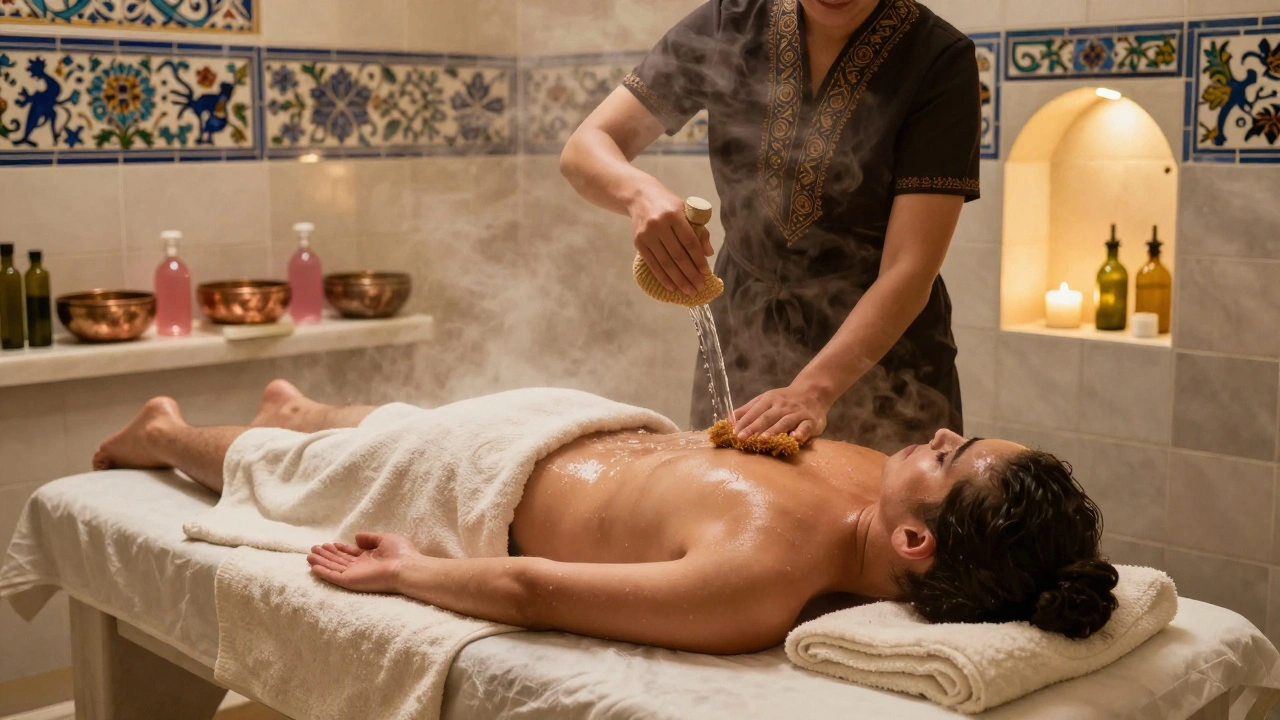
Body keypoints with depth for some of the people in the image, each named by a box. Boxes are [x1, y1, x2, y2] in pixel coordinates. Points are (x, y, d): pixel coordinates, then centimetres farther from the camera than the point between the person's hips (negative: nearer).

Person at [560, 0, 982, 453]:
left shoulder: (940, 61, -15)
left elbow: (909, 269, -21)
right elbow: (584, 148, -7)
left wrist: (812, 389, -34)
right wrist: (639, 191, -30)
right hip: (741, 345, 3)